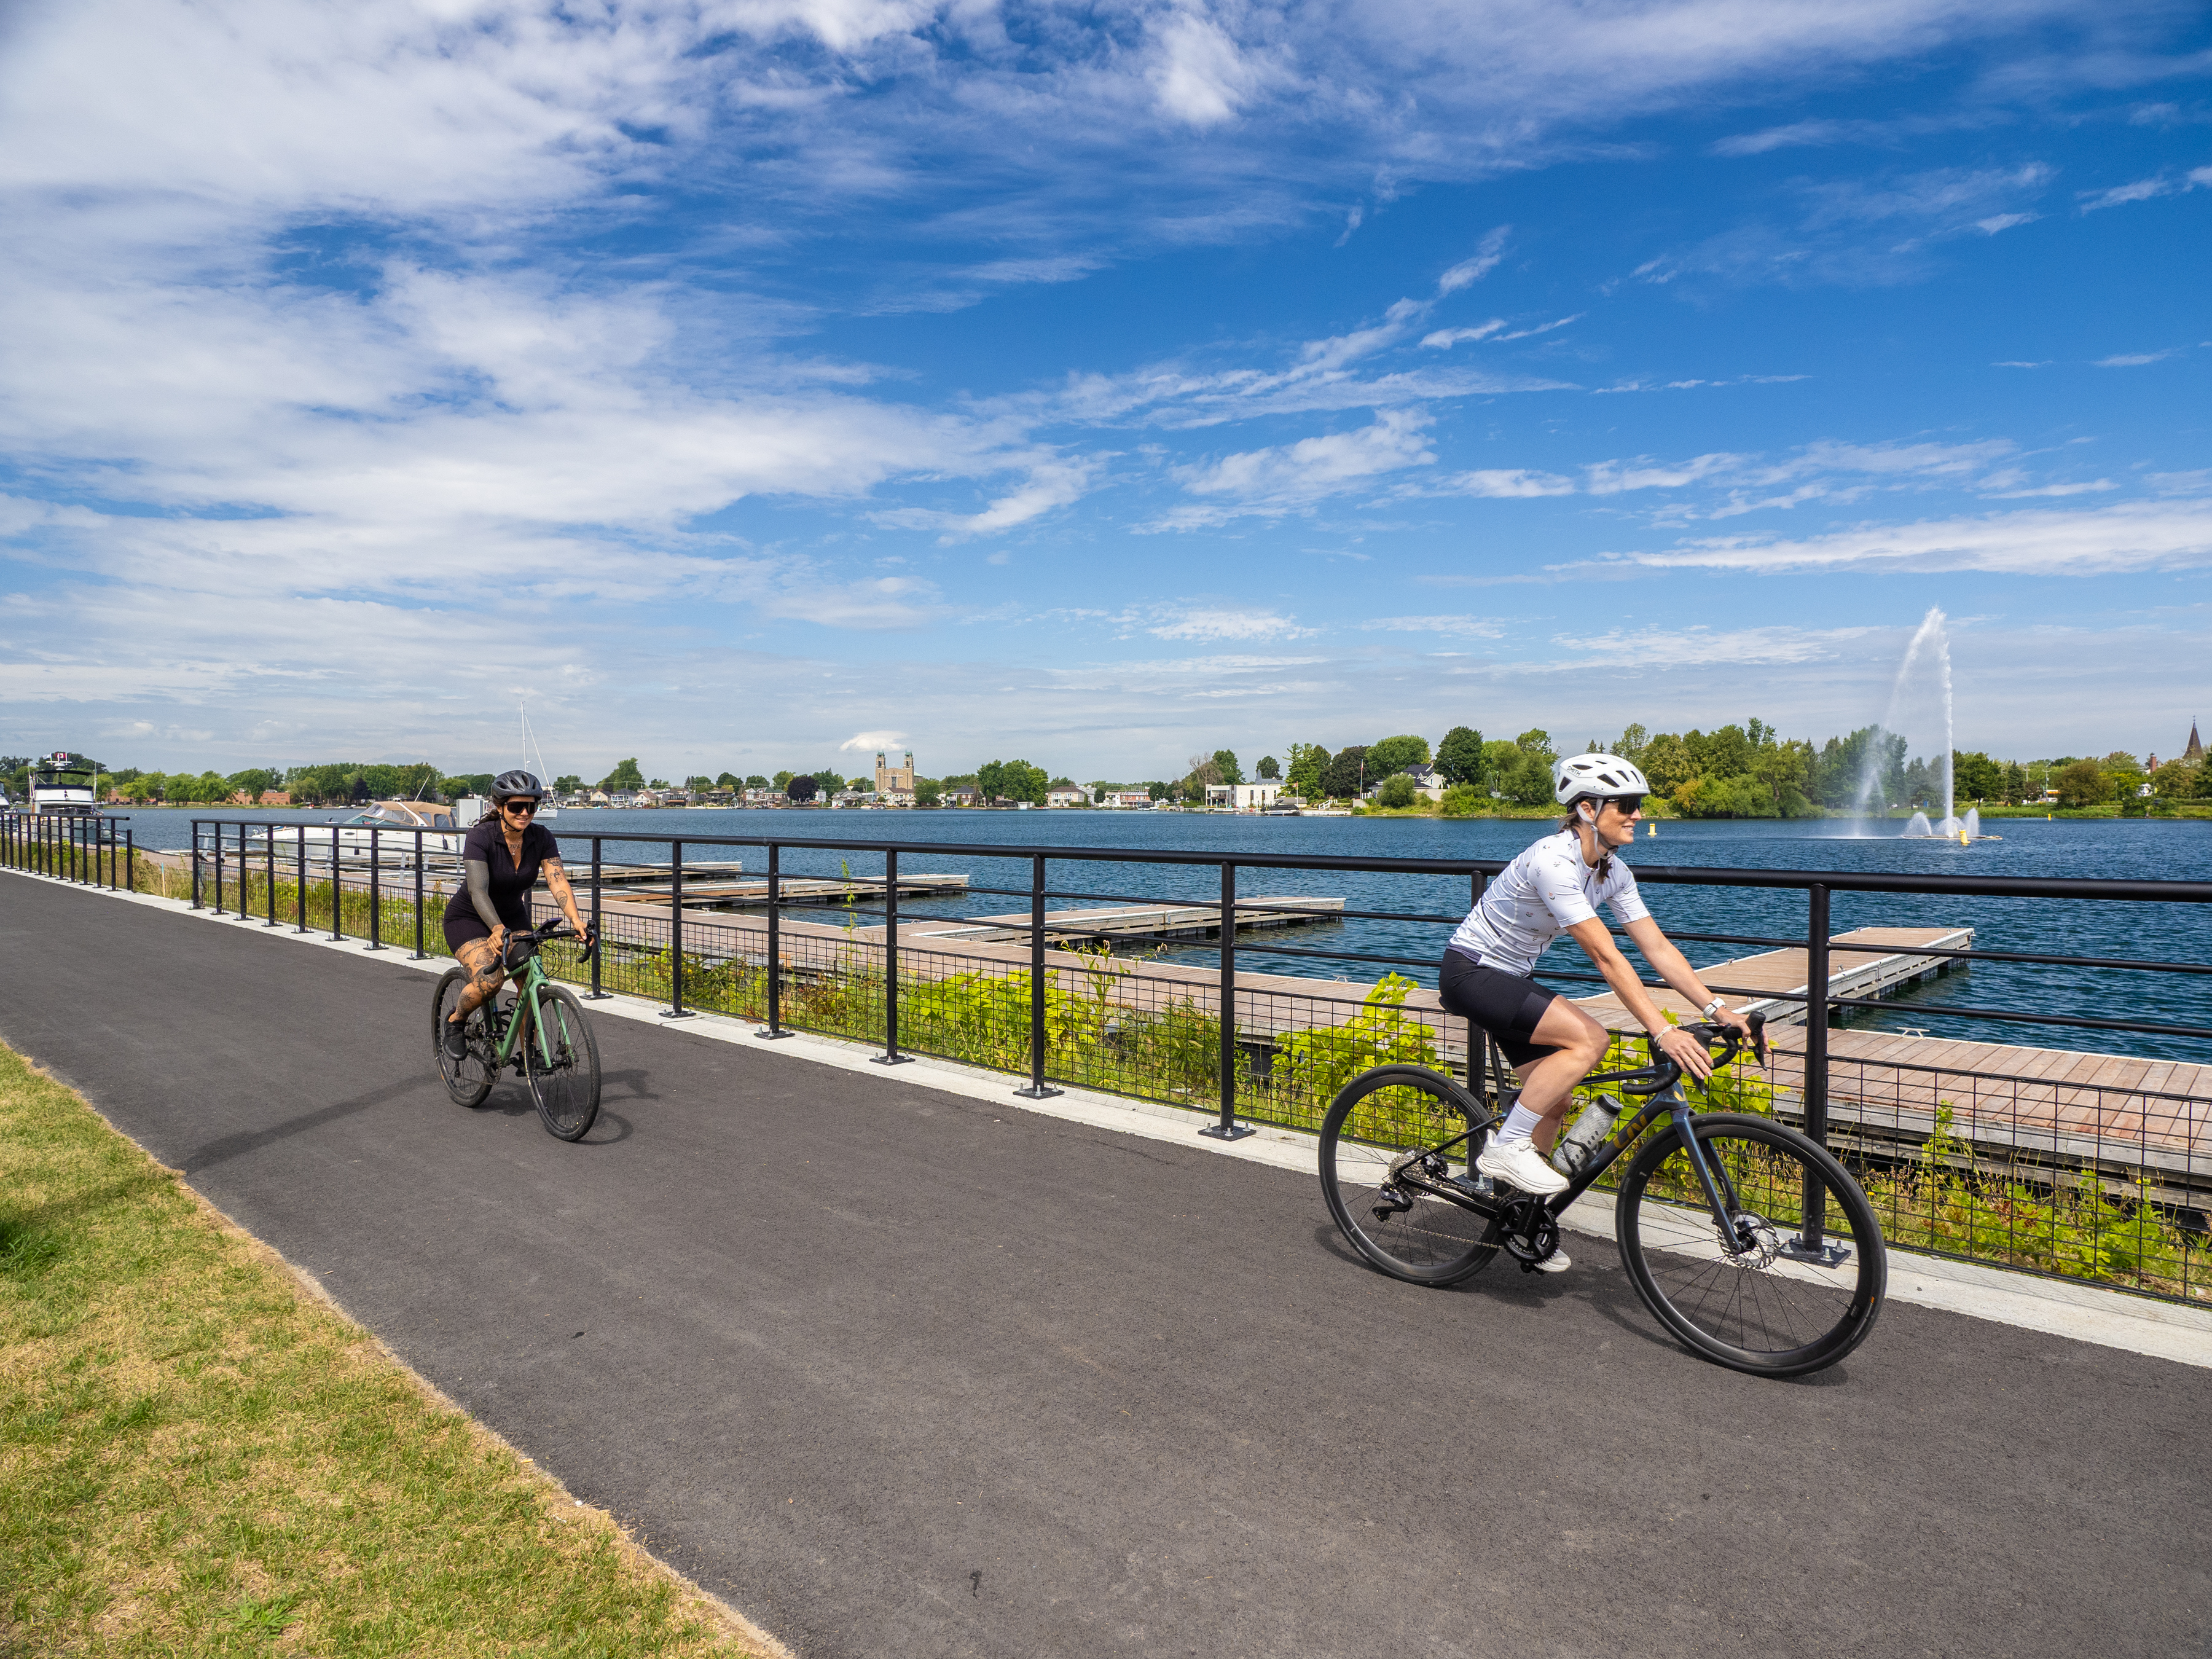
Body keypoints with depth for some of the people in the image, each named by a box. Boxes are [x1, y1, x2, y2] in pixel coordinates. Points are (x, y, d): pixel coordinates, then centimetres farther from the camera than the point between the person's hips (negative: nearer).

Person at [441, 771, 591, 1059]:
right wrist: (497, 930, -51)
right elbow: (478, 890, -35)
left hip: (513, 916, 5)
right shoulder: (481, 835, -25)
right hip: (469, 918, -4)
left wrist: (575, 920, -40)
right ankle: (455, 1021, 3)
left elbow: (558, 881, -22)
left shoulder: (542, 837, -13)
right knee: (490, 979, -27)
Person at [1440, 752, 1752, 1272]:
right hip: (1470, 974, -9)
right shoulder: (1552, 861, -28)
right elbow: (1606, 957, -32)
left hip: (1512, 978, 9)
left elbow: (1658, 947, -1)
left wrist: (1717, 1008, -10)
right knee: (1589, 1039, -23)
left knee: (1556, 1100, 7)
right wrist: (1663, 1032, -34)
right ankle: (1505, 1147, -12)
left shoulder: (1612, 872, 0)